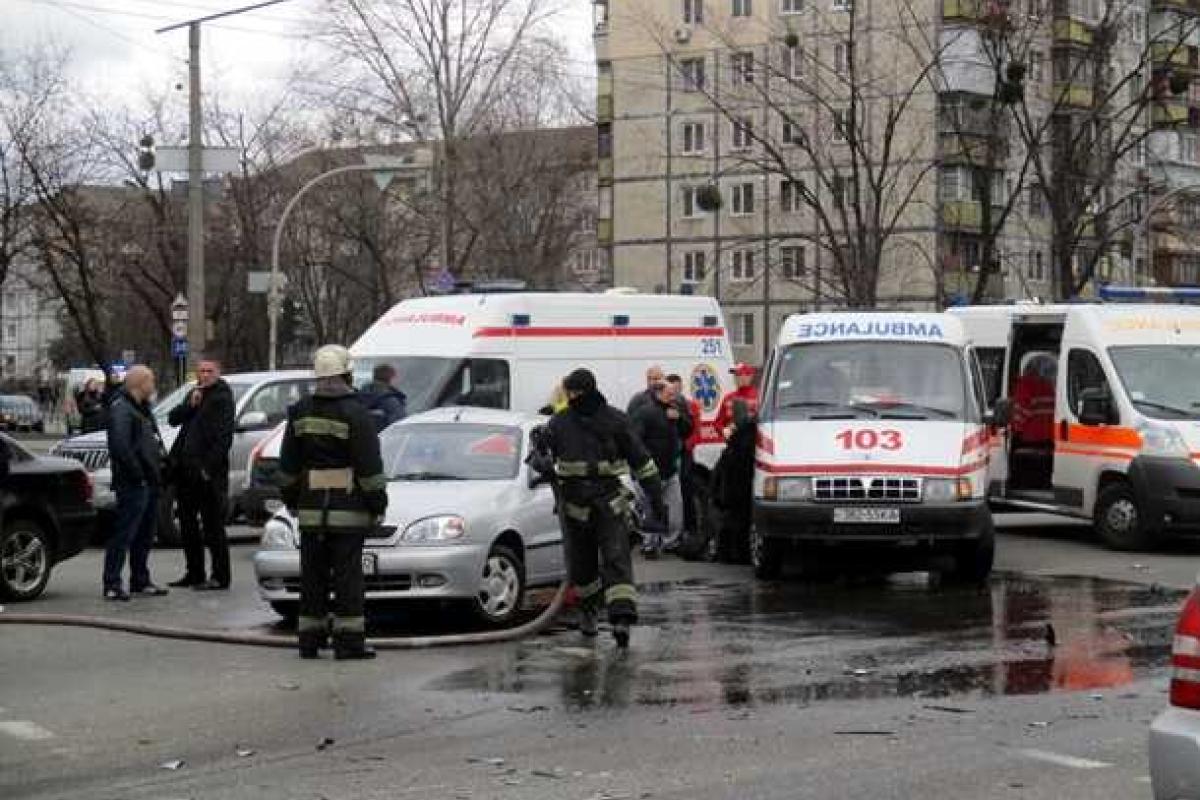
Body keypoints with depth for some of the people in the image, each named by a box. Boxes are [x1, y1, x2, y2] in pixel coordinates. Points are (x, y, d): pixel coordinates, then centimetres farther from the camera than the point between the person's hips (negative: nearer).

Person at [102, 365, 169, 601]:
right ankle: (111, 584, -10)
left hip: (148, 482, 10)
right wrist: (136, 473, -21)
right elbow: (120, 445, -24)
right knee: (124, 534, -10)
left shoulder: (141, 408, 20)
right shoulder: (121, 409, -13)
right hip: (132, 484, -10)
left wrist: (158, 466, 14)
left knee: (145, 536, 16)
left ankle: (141, 581, 24)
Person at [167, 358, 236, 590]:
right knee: (187, 524, 14)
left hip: (209, 474, -9)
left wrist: (209, 467, -19)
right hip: (185, 470, 9)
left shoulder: (222, 398, -8)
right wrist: (190, 405, -5)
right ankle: (194, 573, 23)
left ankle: (220, 576, -1)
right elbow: (172, 419, 12)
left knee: (213, 525, -5)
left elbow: (224, 437, -15)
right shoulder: (194, 394, 17)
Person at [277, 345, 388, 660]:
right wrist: (377, 504, -4)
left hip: (310, 508, 5)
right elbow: (370, 467, -11)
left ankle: (310, 638, 13)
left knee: (313, 575, 10)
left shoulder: (300, 412, 8)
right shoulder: (355, 413, -10)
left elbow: (287, 467, 14)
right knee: (347, 574, -2)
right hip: (348, 507, -5)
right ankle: (348, 640, -3)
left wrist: (292, 500, 23)